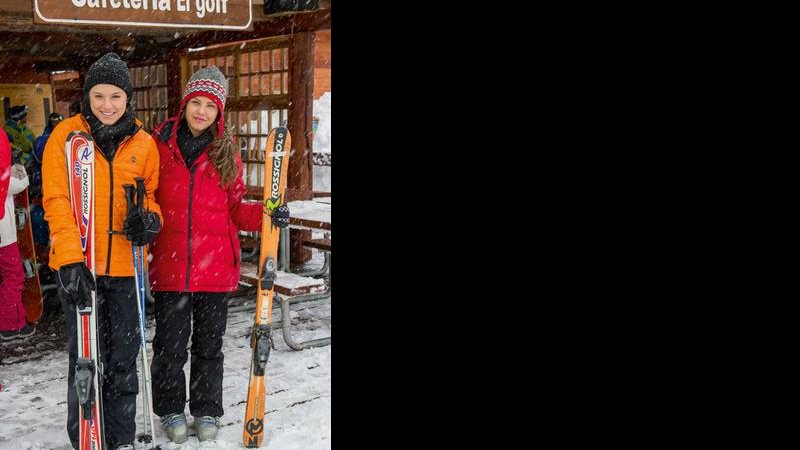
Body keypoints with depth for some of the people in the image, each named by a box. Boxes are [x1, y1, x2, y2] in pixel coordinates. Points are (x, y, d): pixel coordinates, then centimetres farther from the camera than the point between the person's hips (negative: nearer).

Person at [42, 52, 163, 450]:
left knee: (124, 358, 11)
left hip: (125, 266, 3)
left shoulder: (143, 143, 5)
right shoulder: (66, 135, -3)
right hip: (78, 266, -3)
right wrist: (71, 258, -21)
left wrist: (149, 219, -7)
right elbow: (56, 201, -10)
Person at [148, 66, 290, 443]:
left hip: (215, 266, 1)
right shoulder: (159, 144, -1)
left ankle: (206, 410, 30)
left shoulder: (227, 153, 5)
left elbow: (235, 208, 8)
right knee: (170, 343, 9)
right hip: (170, 266, -1)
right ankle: (171, 409, 30)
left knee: (209, 343, 13)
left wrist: (266, 214, -9)